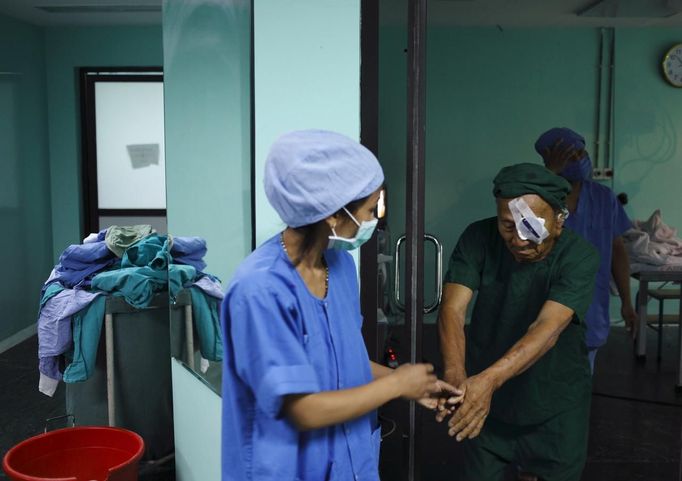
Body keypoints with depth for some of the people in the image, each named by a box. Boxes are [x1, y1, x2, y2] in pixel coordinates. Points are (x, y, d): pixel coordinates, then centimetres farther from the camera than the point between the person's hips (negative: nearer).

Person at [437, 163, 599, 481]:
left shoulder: (579, 256, -21)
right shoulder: (479, 238, -16)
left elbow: (548, 328, -34)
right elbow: (452, 309, -25)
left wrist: (489, 379, -49)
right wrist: (456, 375, -44)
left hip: (555, 409, -1)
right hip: (487, 404, 1)